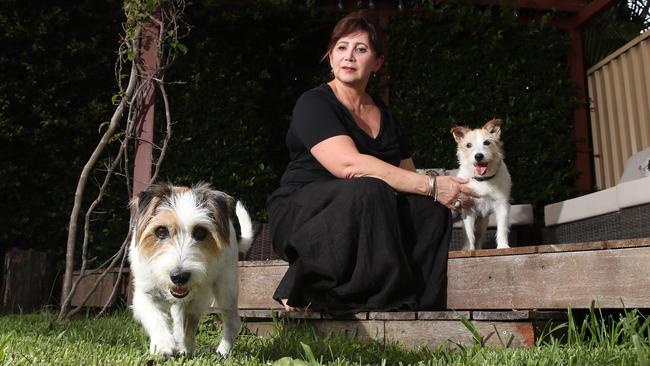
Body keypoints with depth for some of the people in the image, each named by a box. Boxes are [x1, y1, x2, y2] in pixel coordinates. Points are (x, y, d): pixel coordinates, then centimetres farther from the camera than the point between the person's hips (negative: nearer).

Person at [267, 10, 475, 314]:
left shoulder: (383, 114, 16)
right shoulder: (314, 104, -7)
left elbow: (410, 175, 12)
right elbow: (350, 165, -25)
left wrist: (450, 190, -11)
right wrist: (431, 186, -27)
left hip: (365, 217, 6)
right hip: (299, 216, -6)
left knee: (431, 209, -19)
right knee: (370, 191, -35)